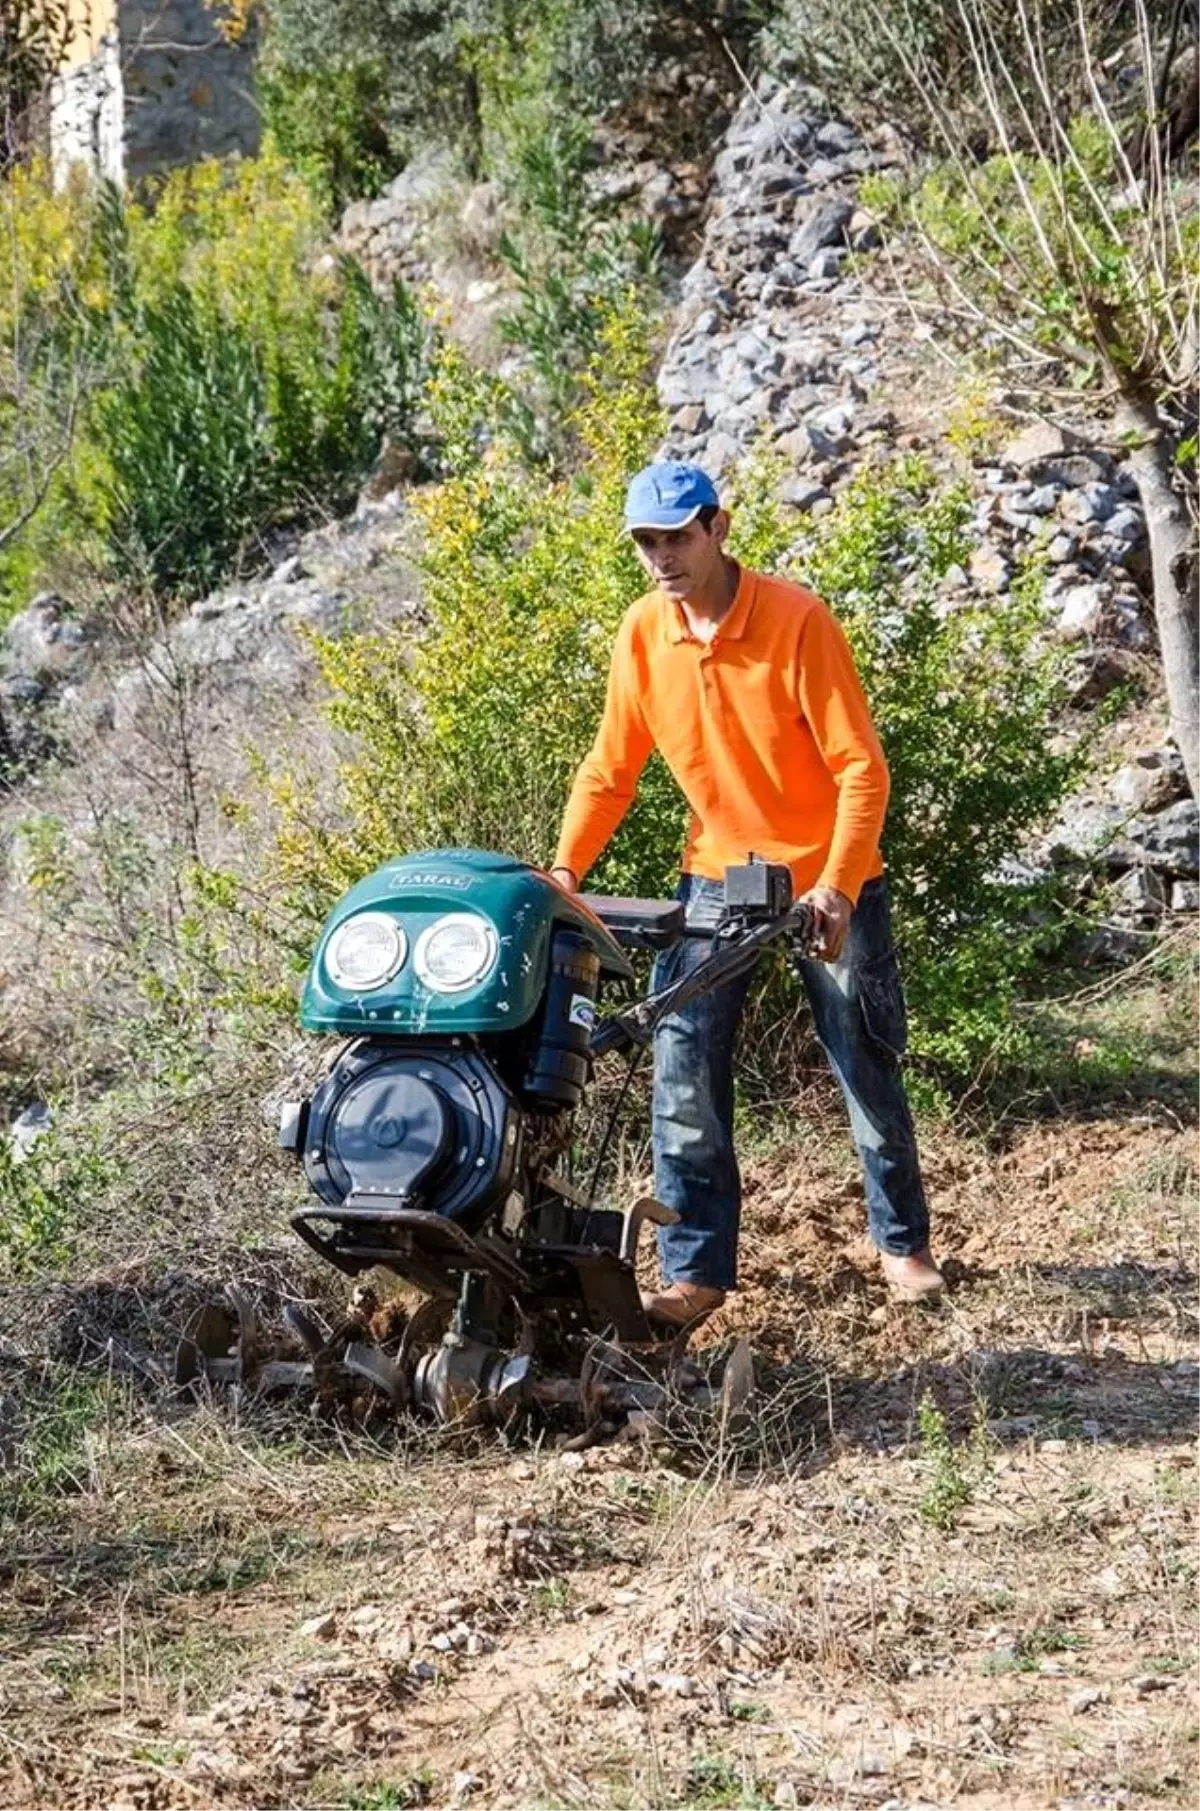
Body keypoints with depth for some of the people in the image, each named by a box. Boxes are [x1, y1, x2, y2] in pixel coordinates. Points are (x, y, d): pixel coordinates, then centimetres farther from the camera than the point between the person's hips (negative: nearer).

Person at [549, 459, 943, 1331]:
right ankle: (695, 1271, -2)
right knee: (683, 1078, -7)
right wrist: (564, 870, -8)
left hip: (829, 879, -3)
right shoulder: (643, 632, -5)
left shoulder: (797, 620, -19)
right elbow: (612, 766, 4)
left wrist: (836, 885, -29)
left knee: (871, 1073, 8)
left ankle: (905, 1243, 27)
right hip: (718, 875, 4)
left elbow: (861, 766, -19)